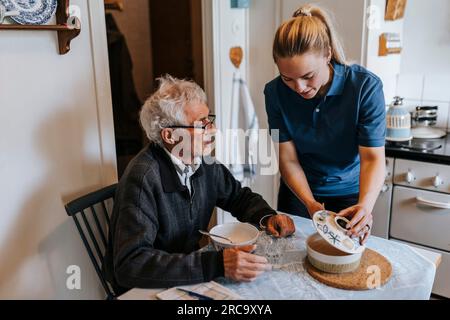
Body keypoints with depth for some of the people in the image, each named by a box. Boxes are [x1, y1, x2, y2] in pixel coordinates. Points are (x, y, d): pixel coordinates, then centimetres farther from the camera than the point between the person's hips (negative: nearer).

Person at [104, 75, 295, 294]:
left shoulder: (203, 161, -5)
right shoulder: (143, 178, -26)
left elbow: (239, 196, 11)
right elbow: (131, 264, -32)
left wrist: (268, 217, -9)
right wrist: (216, 264, -39)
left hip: (191, 278, 6)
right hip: (146, 289, -6)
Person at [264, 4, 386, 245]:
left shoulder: (366, 86, -25)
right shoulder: (275, 92, -20)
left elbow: (373, 157, -25)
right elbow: (288, 159, -17)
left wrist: (366, 205, -43)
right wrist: (310, 203, -32)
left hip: (349, 193, -1)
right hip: (299, 191, 2)